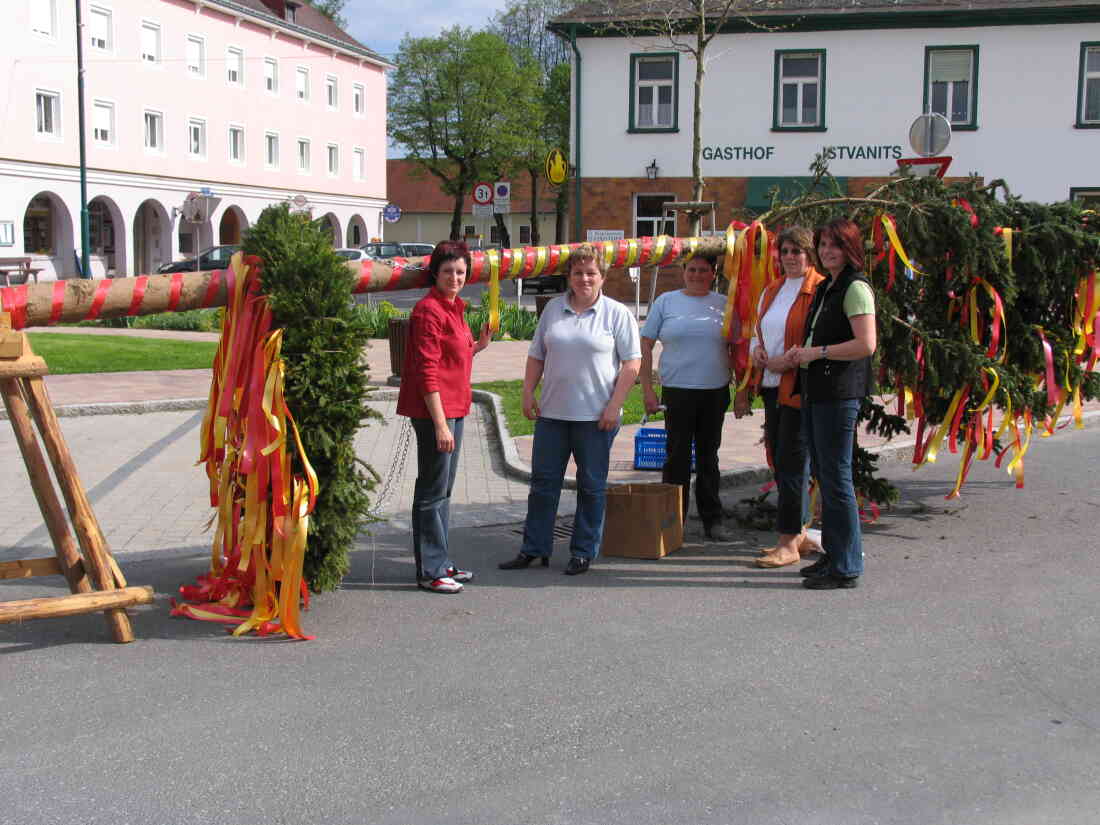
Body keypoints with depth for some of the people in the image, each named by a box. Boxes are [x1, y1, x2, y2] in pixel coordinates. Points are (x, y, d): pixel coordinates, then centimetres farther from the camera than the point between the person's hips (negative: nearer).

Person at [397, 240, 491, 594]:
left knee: (443, 489, 16)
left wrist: (478, 346, 7)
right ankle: (430, 572, 5)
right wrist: (440, 424, -22)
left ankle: (441, 563, 26)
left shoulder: (454, 307, 14)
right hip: (433, 410, -10)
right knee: (433, 491, -3)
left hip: (453, 408, 10)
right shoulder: (429, 310, -15)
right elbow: (427, 371, -20)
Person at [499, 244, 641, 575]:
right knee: (543, 482, 8)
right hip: (552, 412, 4)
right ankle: (533, 549, 17)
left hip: (596, 415, -4)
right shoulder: (553, 309, 10)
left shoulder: (617, 314, -2)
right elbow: (536, 356, 15)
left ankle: (583, 552, 15)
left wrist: (614, 406, -12)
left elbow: (631, 364, -5)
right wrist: (528, 394, 6)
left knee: (591, 485, 5)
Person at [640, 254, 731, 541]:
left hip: (716, 391, 2)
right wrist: (647, 389, -4)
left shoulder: (723, 304, 8)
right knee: (677, 457, 1)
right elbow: (645, 346, 3)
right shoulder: (666, 302, 4)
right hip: (677, 391, -2)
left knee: (708, 457, 11)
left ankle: (712, 520, 20)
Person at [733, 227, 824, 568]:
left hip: (800, 389, -8)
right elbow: (757, 333, 25)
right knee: (779, 460, 12)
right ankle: (799, 533, 22)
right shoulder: (771, 291, 17)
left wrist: (789, 362, -20)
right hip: (772, 386, 8)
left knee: (792, 463, -6)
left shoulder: (820, 291, -9)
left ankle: (789, 543, 0)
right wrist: (757, 351, 4)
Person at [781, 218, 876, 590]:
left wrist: (817, 352, -15)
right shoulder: (825, 287, 18)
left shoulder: (856, 288, -11)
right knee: (823, 475, 14)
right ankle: (834, 554, 24)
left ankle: (846, 567, 1)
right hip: (815, 390, 10)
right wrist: (801, 353, 10)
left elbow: (866, 345, -20)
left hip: (840, 393, -10)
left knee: (836, 478, -6)